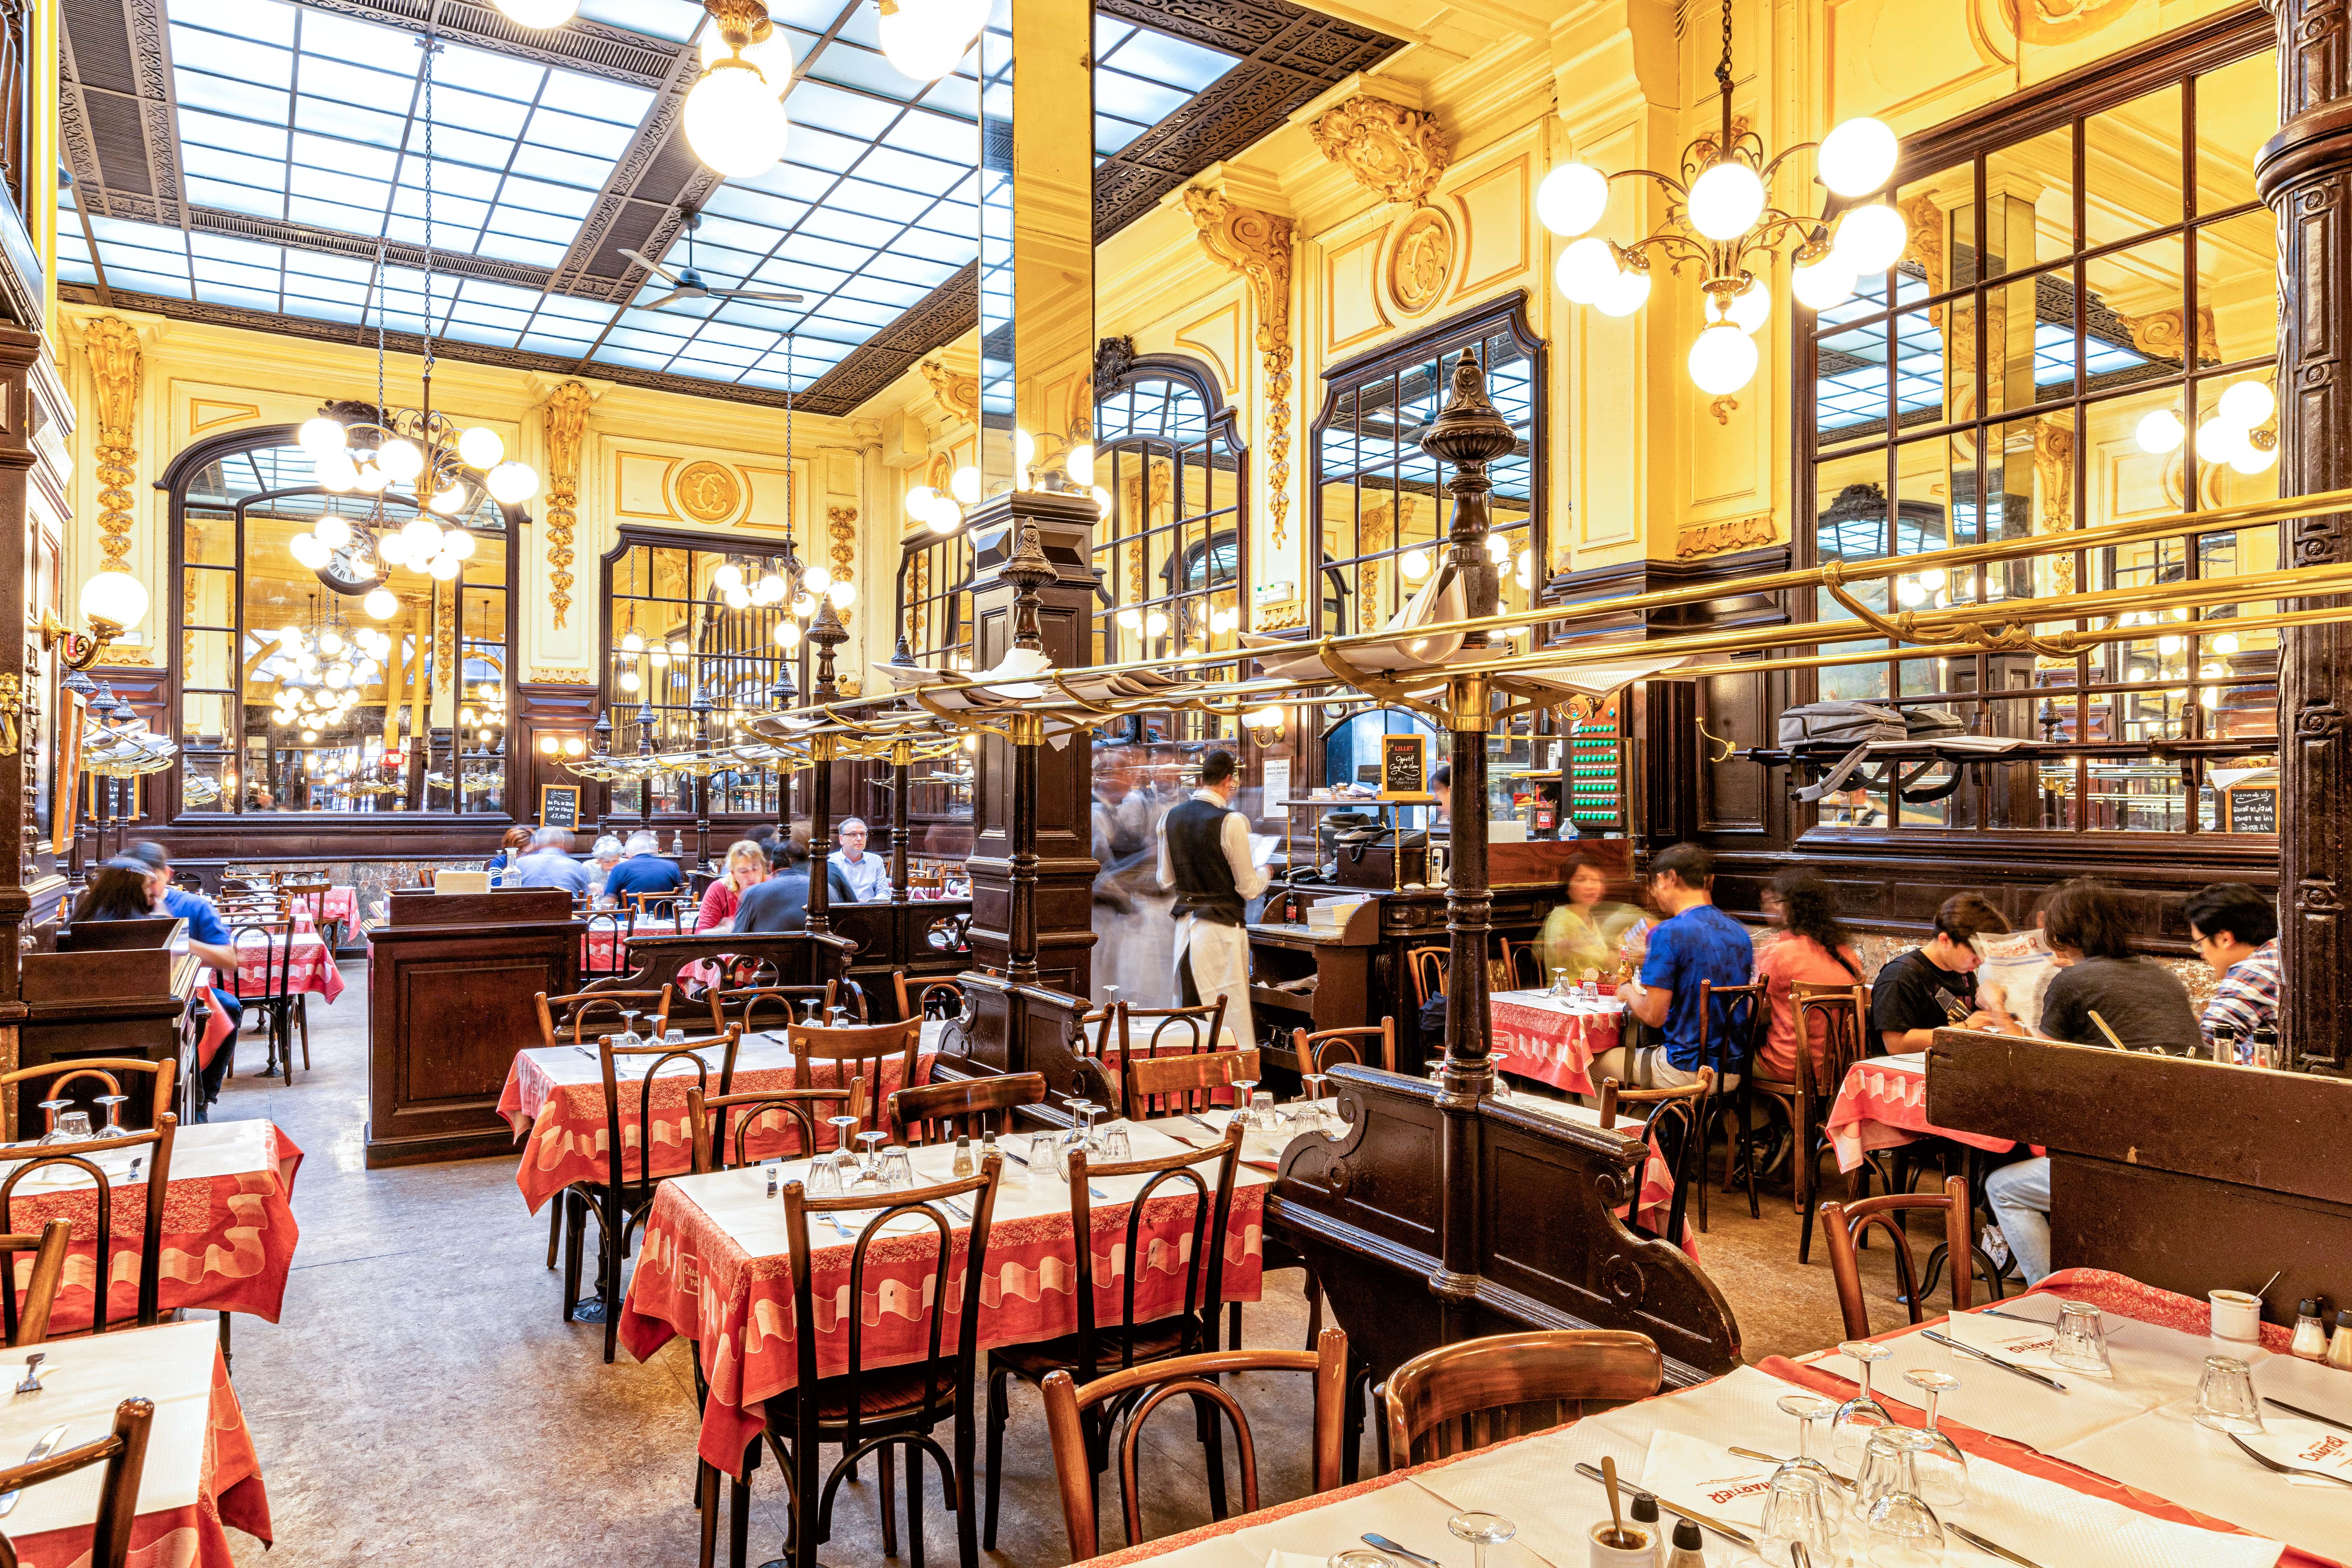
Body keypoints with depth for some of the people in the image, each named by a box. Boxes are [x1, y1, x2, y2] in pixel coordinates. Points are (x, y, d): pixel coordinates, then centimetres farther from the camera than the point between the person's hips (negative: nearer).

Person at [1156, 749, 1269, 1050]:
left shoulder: (1170, 818, 4)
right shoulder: (1231, 822, -15)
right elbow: (1249, 888, -10)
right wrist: (1263, 872, 11)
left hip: (1185, 924, 6)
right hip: (1222, 928, -6)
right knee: (1231, 1015, -1)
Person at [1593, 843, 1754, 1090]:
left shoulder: (1669, 933, -18)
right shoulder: (1741, 933, 6)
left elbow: (1654, 1016, -19)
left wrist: (1628, 992, 2)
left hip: (1685, 1071, -8)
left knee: (1595, 1063, 14)